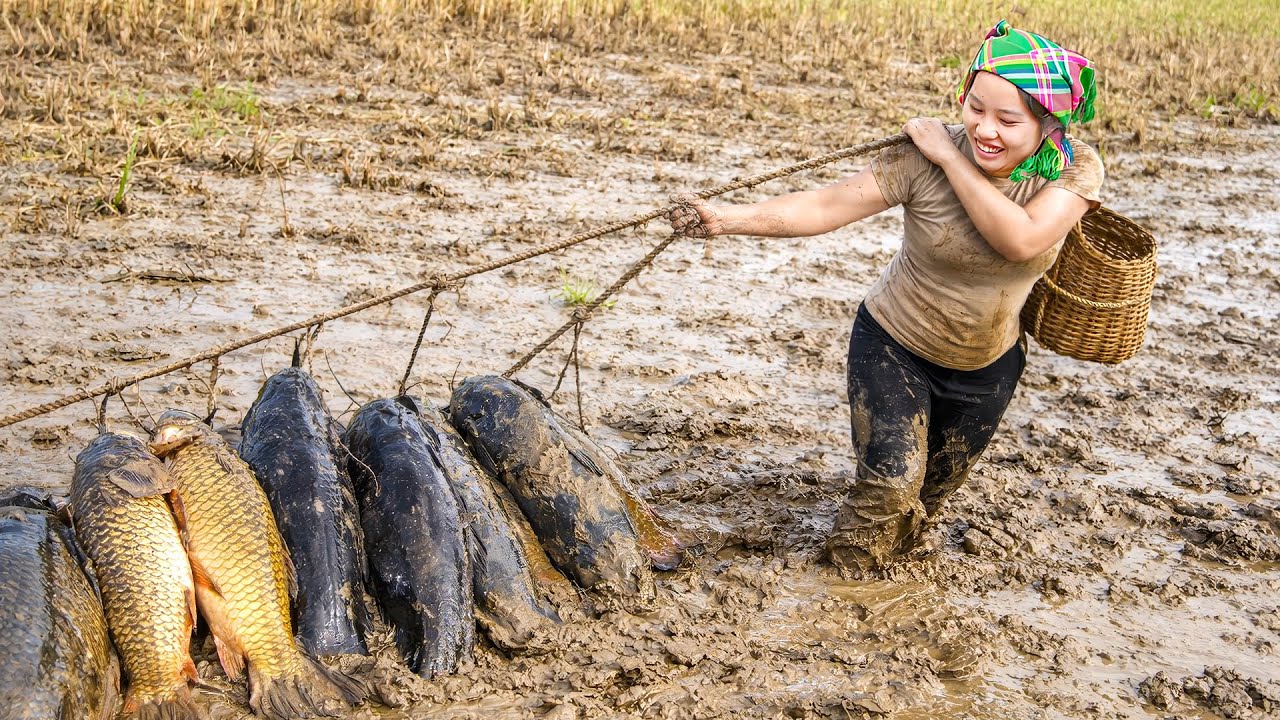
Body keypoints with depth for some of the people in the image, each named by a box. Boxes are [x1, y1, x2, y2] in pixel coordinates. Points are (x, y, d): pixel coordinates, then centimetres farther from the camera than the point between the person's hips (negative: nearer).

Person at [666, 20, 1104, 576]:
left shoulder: (1076, 169, -20)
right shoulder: (924, 160, -28)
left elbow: (1022, 240, -36)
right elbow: (826, 205, -34)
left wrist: (951, 158, -34)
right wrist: (726, 218, -46)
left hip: (988, 364, 4)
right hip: (894, 347, -3)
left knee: (937, 484, 23)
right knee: (889, 483, -13)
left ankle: (895, 554, 54)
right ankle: (843, 575, 17)